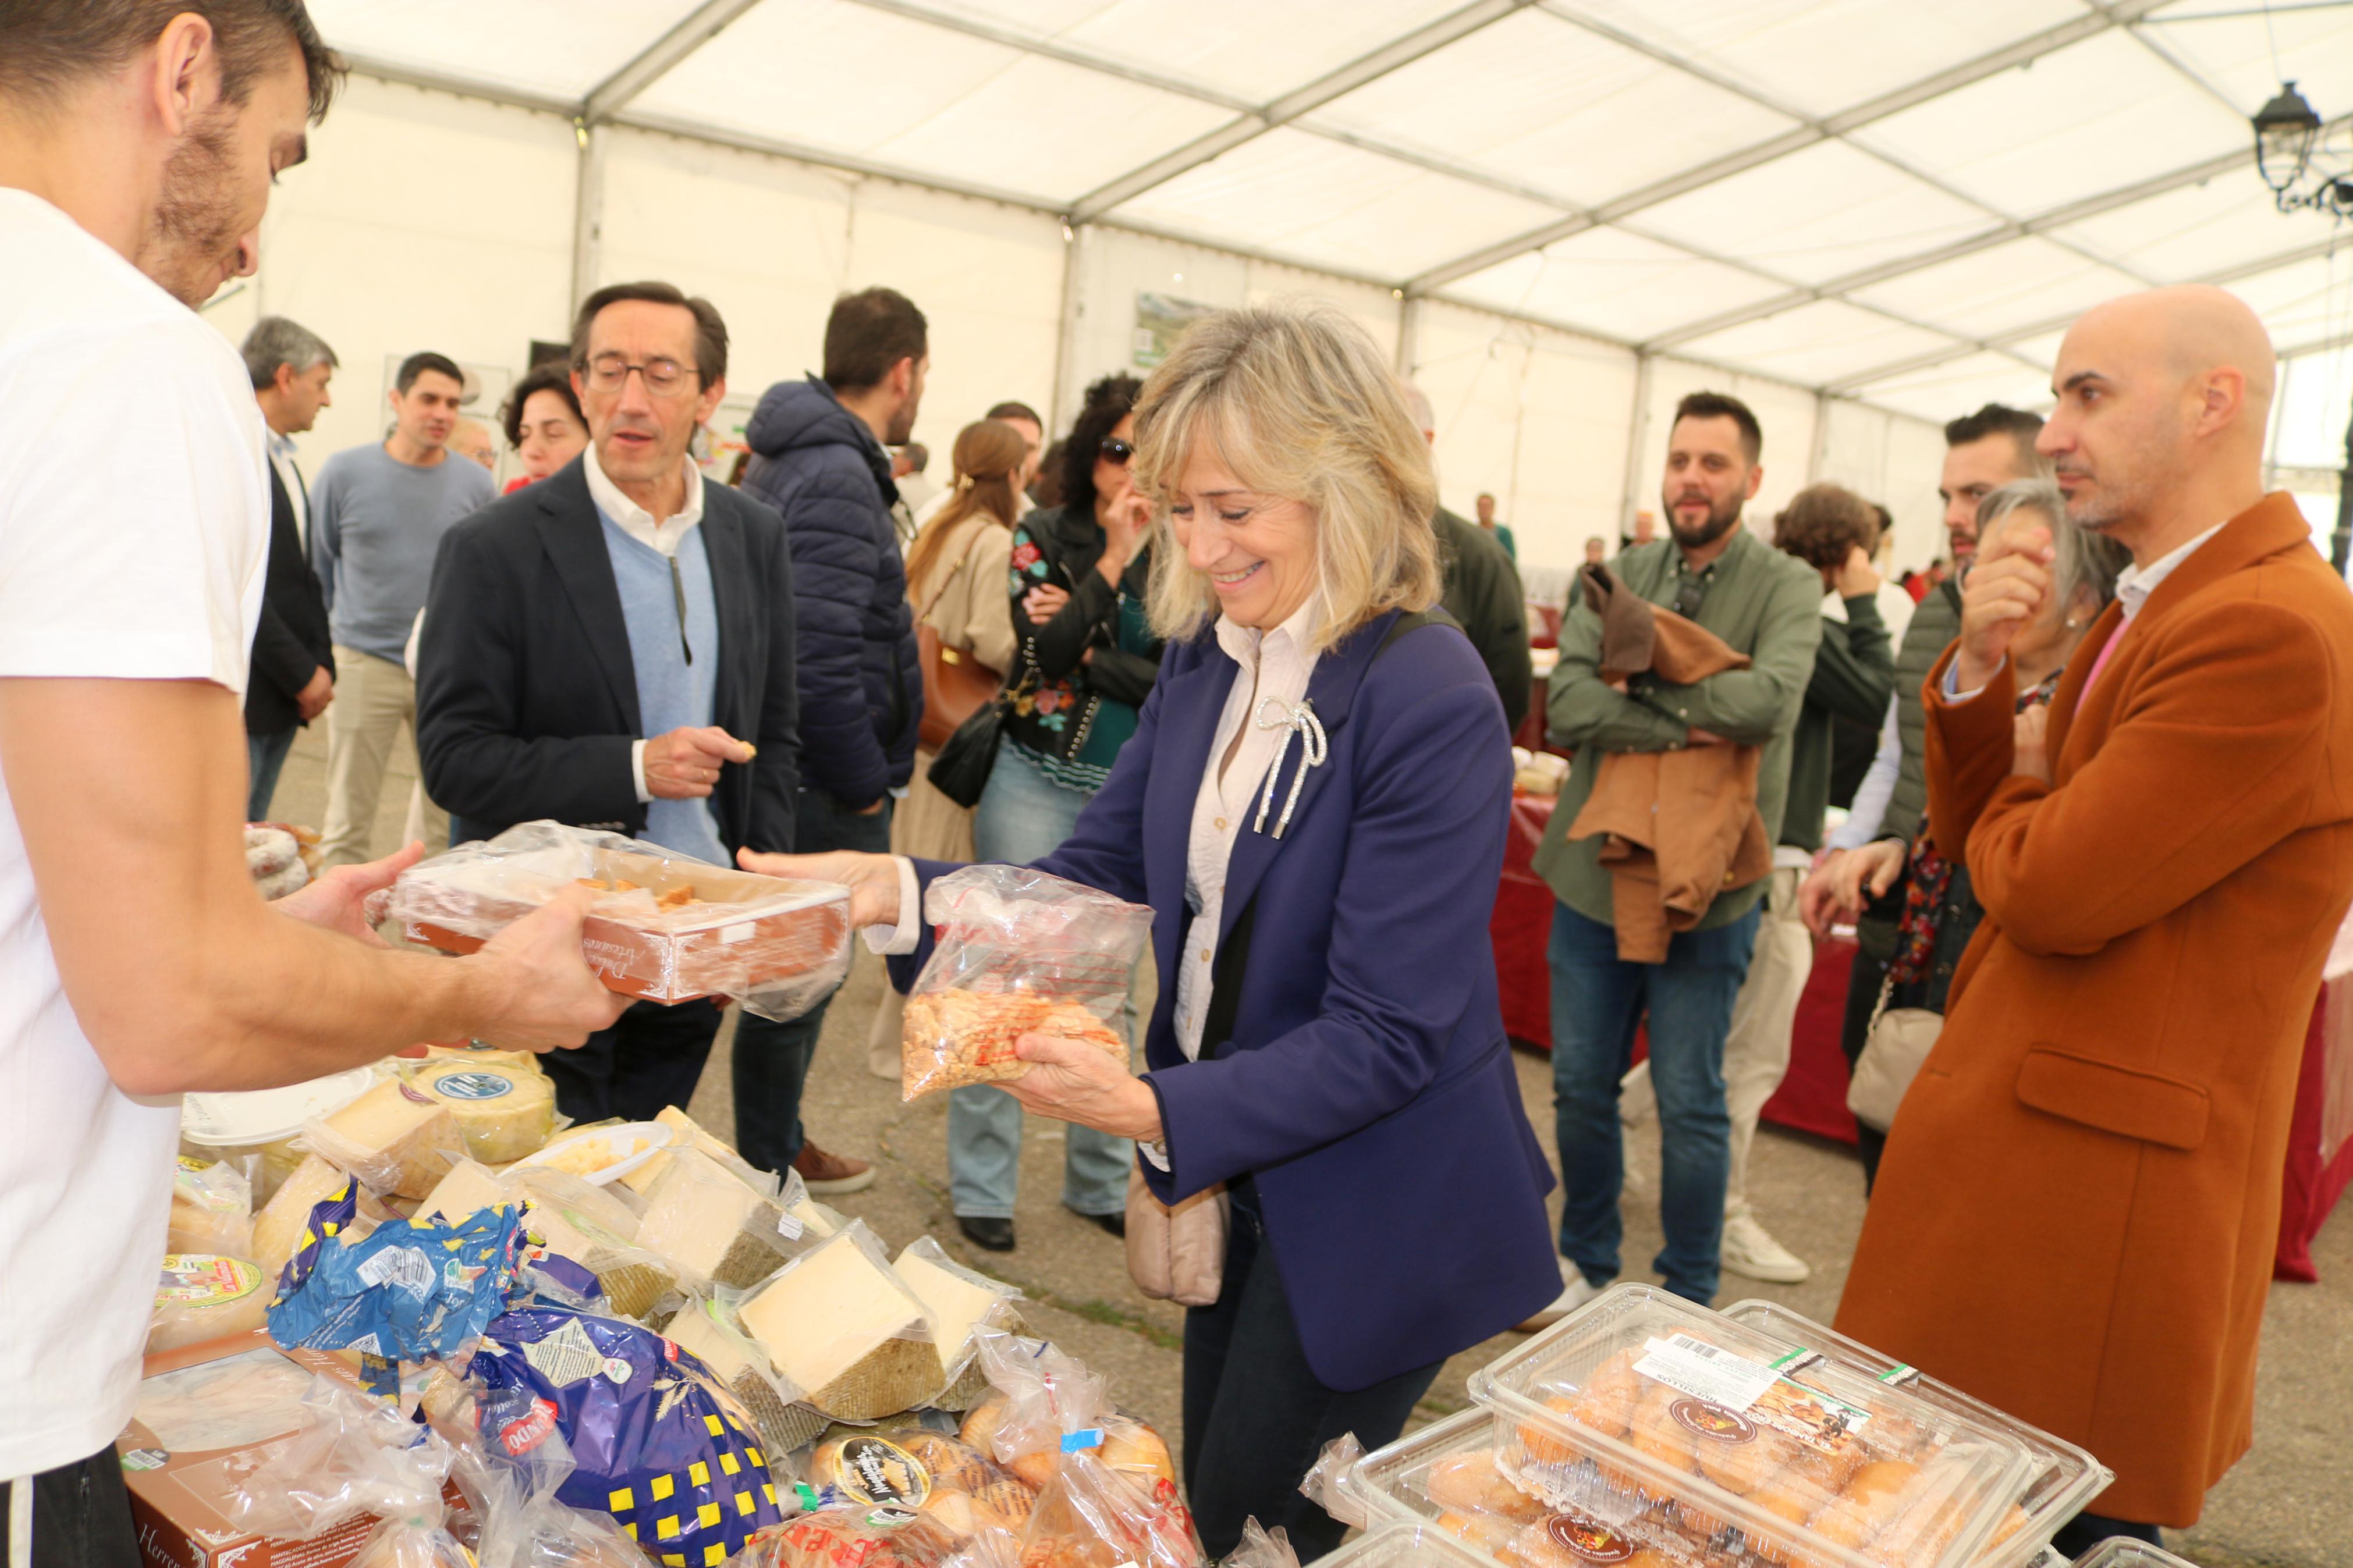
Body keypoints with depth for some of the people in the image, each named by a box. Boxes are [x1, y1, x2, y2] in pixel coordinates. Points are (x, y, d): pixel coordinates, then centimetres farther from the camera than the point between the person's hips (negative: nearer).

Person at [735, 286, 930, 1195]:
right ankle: (765, 1176, 19)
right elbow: (818, 659, -27)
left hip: (791, 772, 10)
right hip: (824, 792, -10)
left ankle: (780, 1145, 38)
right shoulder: (837, 478, -19)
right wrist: (865, 787, -16)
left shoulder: (786, 459, 13)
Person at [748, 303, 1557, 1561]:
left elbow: (1387, 1036, -26)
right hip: (1242, 1175, 7)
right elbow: (1094, 880, 0)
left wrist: (1156, 1110, -35)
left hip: (1373, 1217, -7)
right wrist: (902, 892, -15)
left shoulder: (1430, 702, -26)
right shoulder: (1204, 657, -2)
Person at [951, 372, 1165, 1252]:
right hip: (1038, 784, -2)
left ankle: (1099, 1181, 25)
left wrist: (1086, 656, -11)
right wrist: (1114, 562, -16)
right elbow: (1047, 650, -14)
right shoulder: (1044, 538, 0)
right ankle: (981, 1186, 13)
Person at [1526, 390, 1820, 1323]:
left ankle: (1690, 1296, 28)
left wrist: (1637, 679, -15)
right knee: (1581, 1087, 14)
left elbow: (1769, 701, -24)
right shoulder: (1618, 578, 3)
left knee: (1689, 1105, 7)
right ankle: (1587, 1260, 36)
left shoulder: (1787, 587, -5)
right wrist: (1688, 727, -20)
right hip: (1595, 870, 3)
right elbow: (1567, 707, -11)